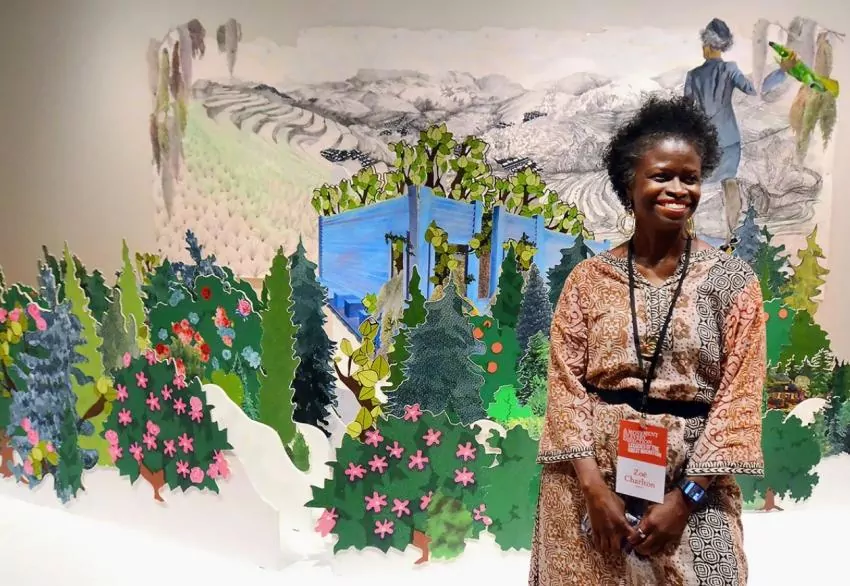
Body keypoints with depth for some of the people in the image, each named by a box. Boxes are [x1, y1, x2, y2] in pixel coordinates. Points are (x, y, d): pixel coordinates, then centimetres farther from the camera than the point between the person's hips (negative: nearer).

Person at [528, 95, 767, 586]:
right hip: (590, 479, 1)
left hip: (692, 484, 0)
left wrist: (684, 499, -11)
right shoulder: (589, 279, 0)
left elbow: (738, 399, -6)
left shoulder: (733, 281, -2)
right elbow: (566, 385, -4)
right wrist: (594, 487, -13)